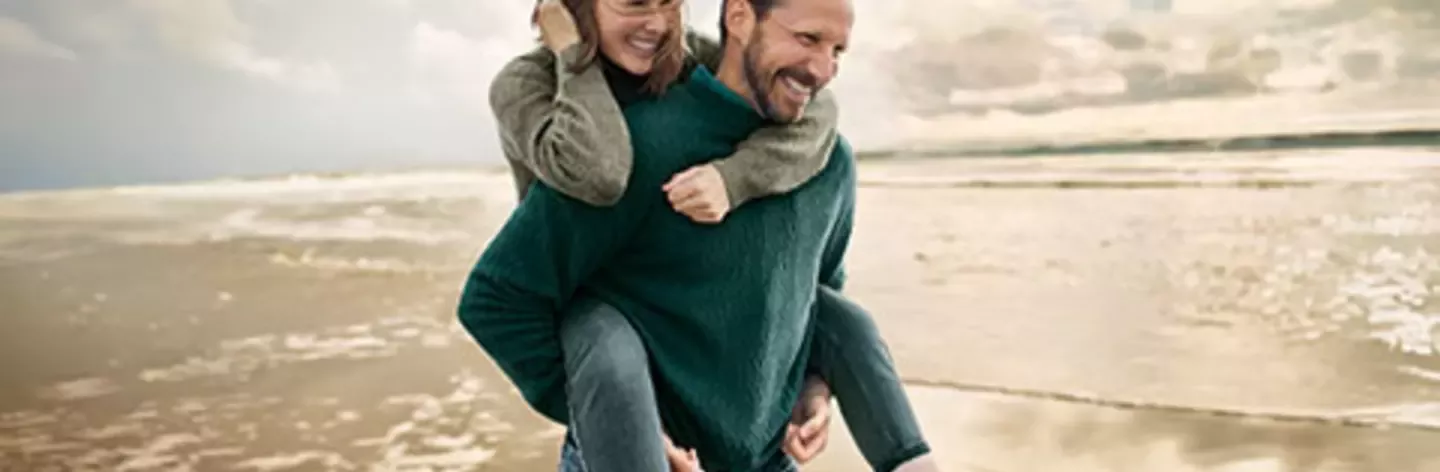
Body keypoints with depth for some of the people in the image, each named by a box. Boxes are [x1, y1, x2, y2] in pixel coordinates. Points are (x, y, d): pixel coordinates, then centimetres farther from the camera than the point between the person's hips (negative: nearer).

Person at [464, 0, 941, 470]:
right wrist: (571, 51, -30)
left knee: (843, 324, -6)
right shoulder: (523, 85, -22)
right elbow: (596, 174, -42)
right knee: (612, 361, -40)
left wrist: (732, 179, -42)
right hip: (583, 292, -4)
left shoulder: (686, 56, -12)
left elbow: (810, 113, -24)